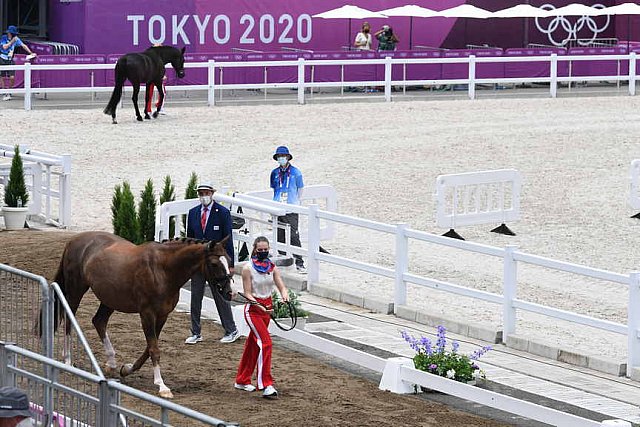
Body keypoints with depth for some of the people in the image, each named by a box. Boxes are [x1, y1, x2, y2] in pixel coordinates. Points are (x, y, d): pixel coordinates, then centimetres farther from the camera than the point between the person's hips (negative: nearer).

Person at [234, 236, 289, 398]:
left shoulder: (272, 267, 3)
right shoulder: (248, 268, -12)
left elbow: (282, 287, -3)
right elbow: (247, 294, -13)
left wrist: (285, 296, -25)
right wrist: (259, 306, -28)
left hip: (267, 308, 6)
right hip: (253, 309, -6)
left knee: (253, 343, 15)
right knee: (265, 342, -17)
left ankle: (242, 380, 28)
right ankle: (266, 385, -19)